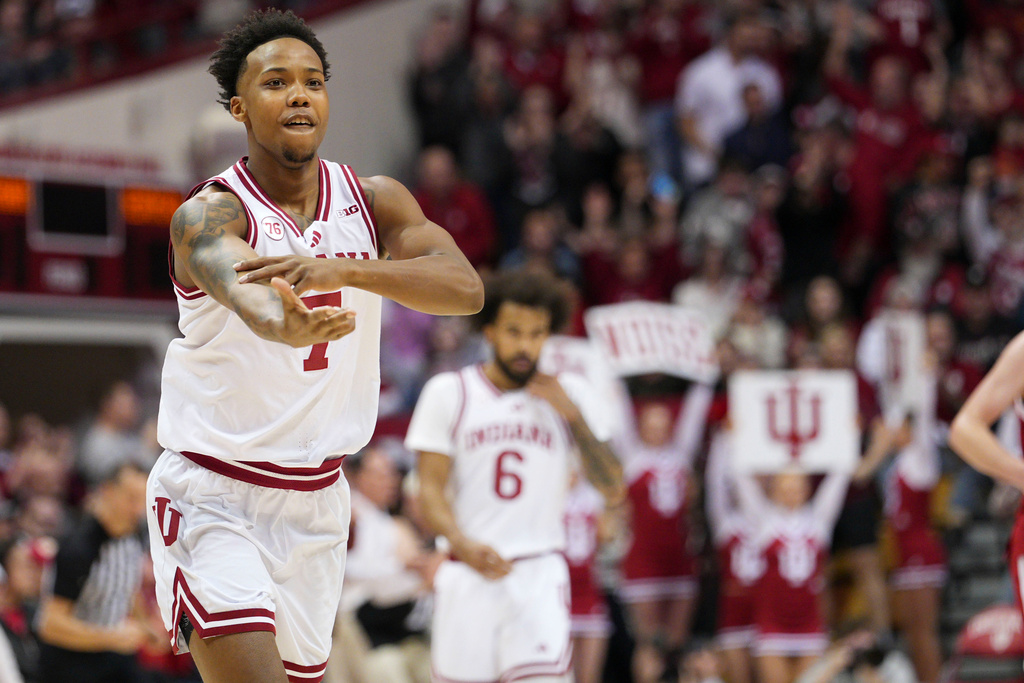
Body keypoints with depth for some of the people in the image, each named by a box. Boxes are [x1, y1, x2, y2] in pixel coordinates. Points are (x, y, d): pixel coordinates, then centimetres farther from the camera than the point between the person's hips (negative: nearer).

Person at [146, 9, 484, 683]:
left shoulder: (376, 202, -1)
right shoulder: (208, 214, -15)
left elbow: (466, 288, -19)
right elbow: (243, 289, -39)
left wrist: (342, 271, -36)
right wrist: (289, 323, -63)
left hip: (317, 500, 5)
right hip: (211, 495, -5)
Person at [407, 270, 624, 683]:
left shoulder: (570, 395, 9)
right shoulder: (448, 393, 6)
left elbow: (613, 490, 3)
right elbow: (429, 490, 1)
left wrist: (572, 415, -7)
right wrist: (464, 544, -18)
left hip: (540, 574, 0)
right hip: (468, 574, 0)